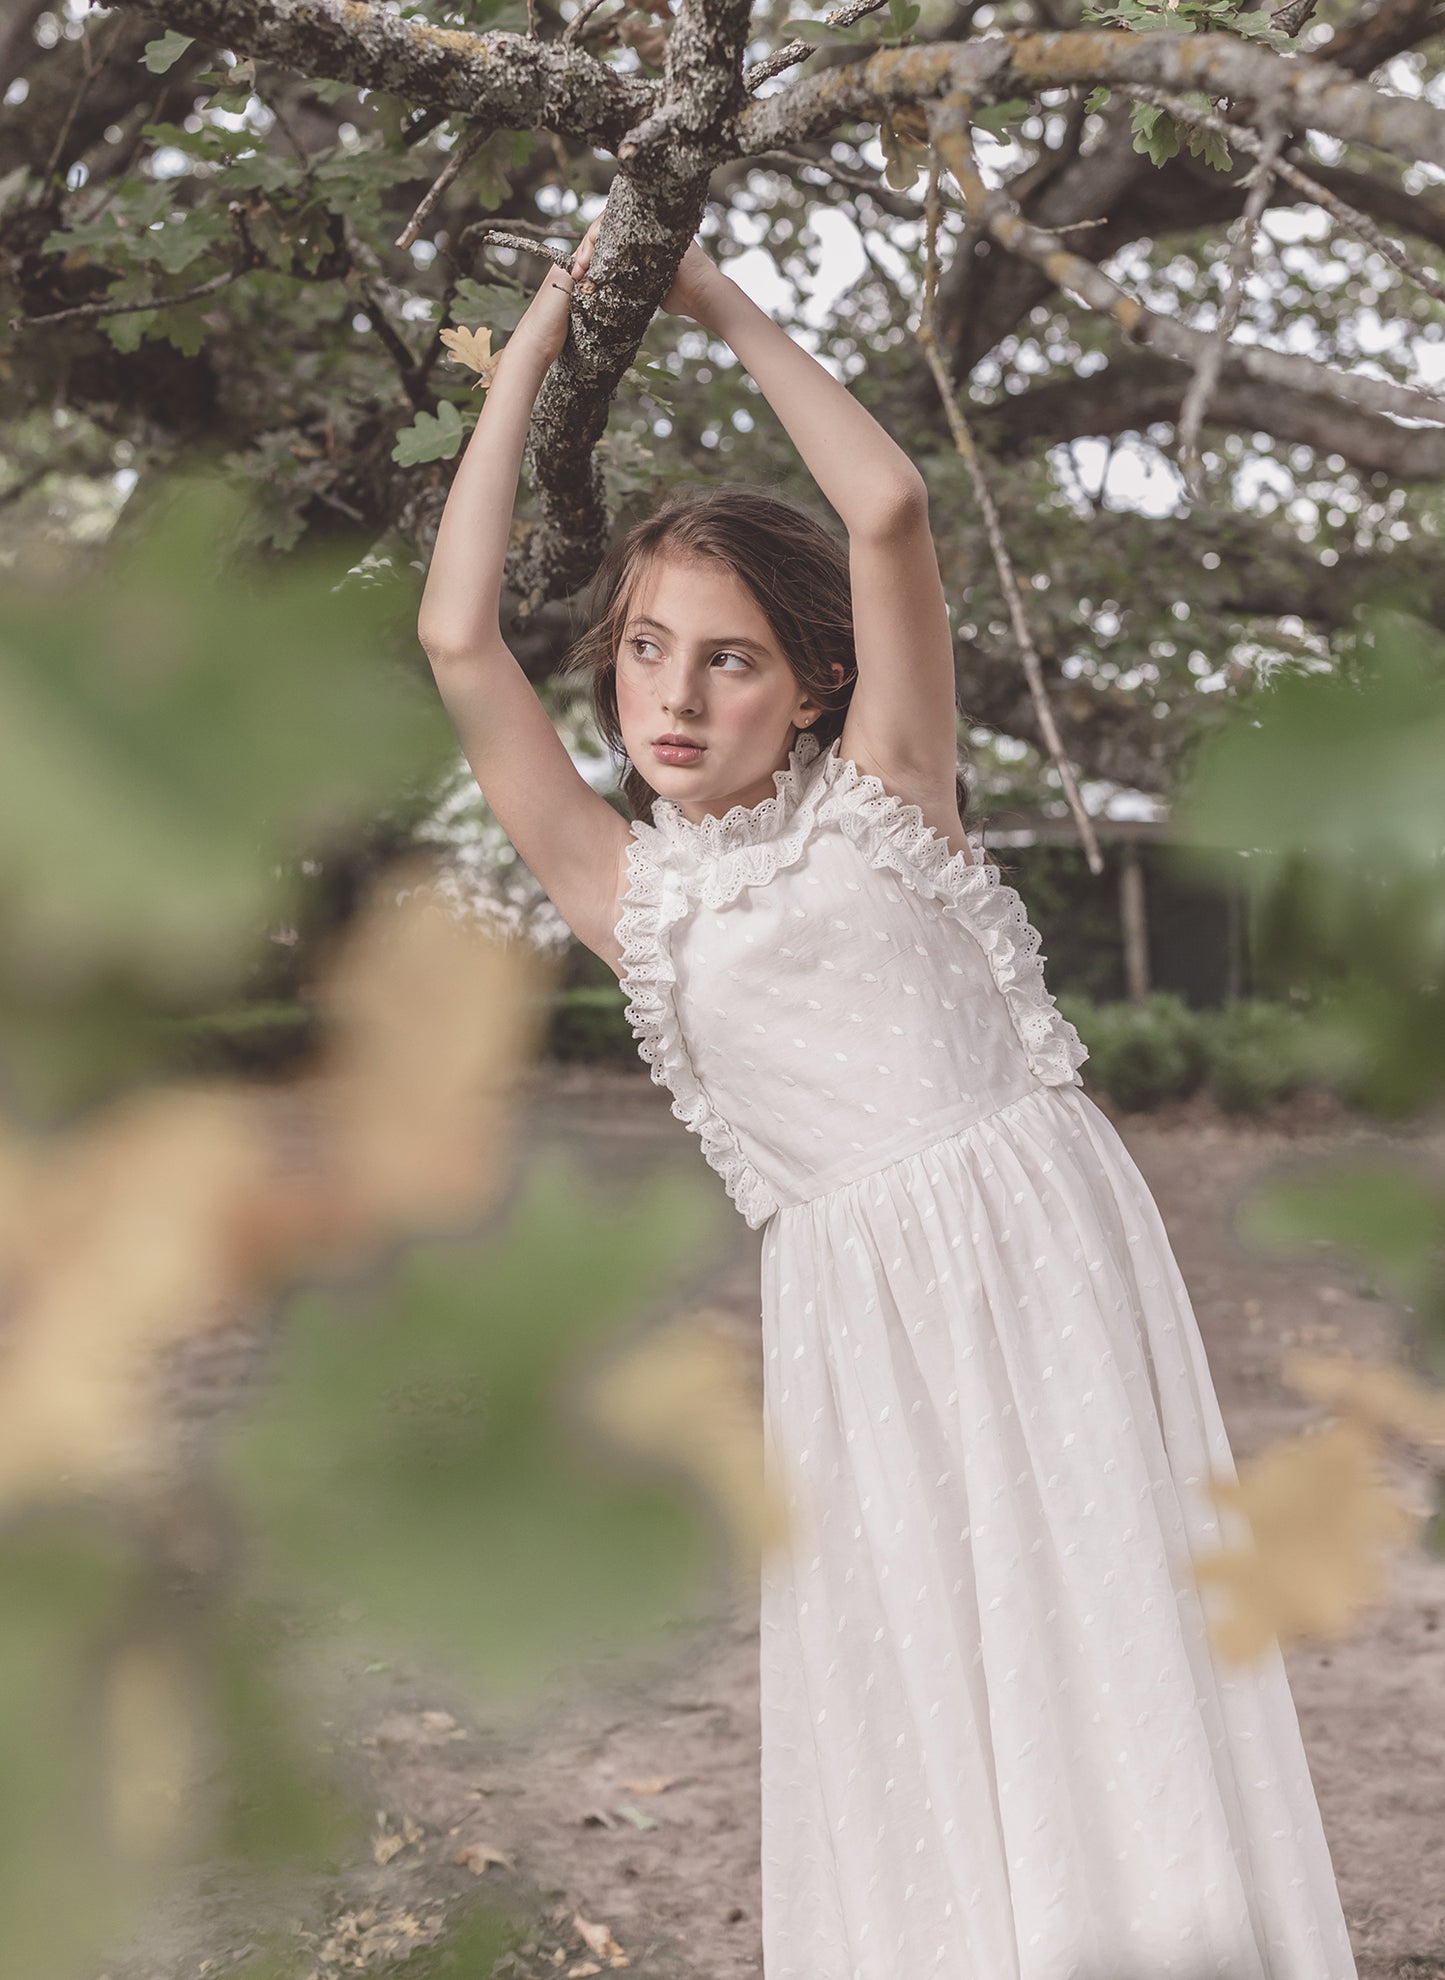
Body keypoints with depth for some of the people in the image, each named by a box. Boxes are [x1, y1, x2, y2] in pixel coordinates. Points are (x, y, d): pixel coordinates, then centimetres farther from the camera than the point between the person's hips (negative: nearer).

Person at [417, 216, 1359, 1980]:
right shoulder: (627, 895, 9)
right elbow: (458, 641, 3)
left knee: (1098, 1666, -1)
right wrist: (531, 355, 9)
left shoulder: (880, 794, 5)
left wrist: (730, 314, 6)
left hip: (1036, 1239, -2)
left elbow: (888, 511, -5)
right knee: (908, 1717, 4)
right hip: (852, 1310, 2)